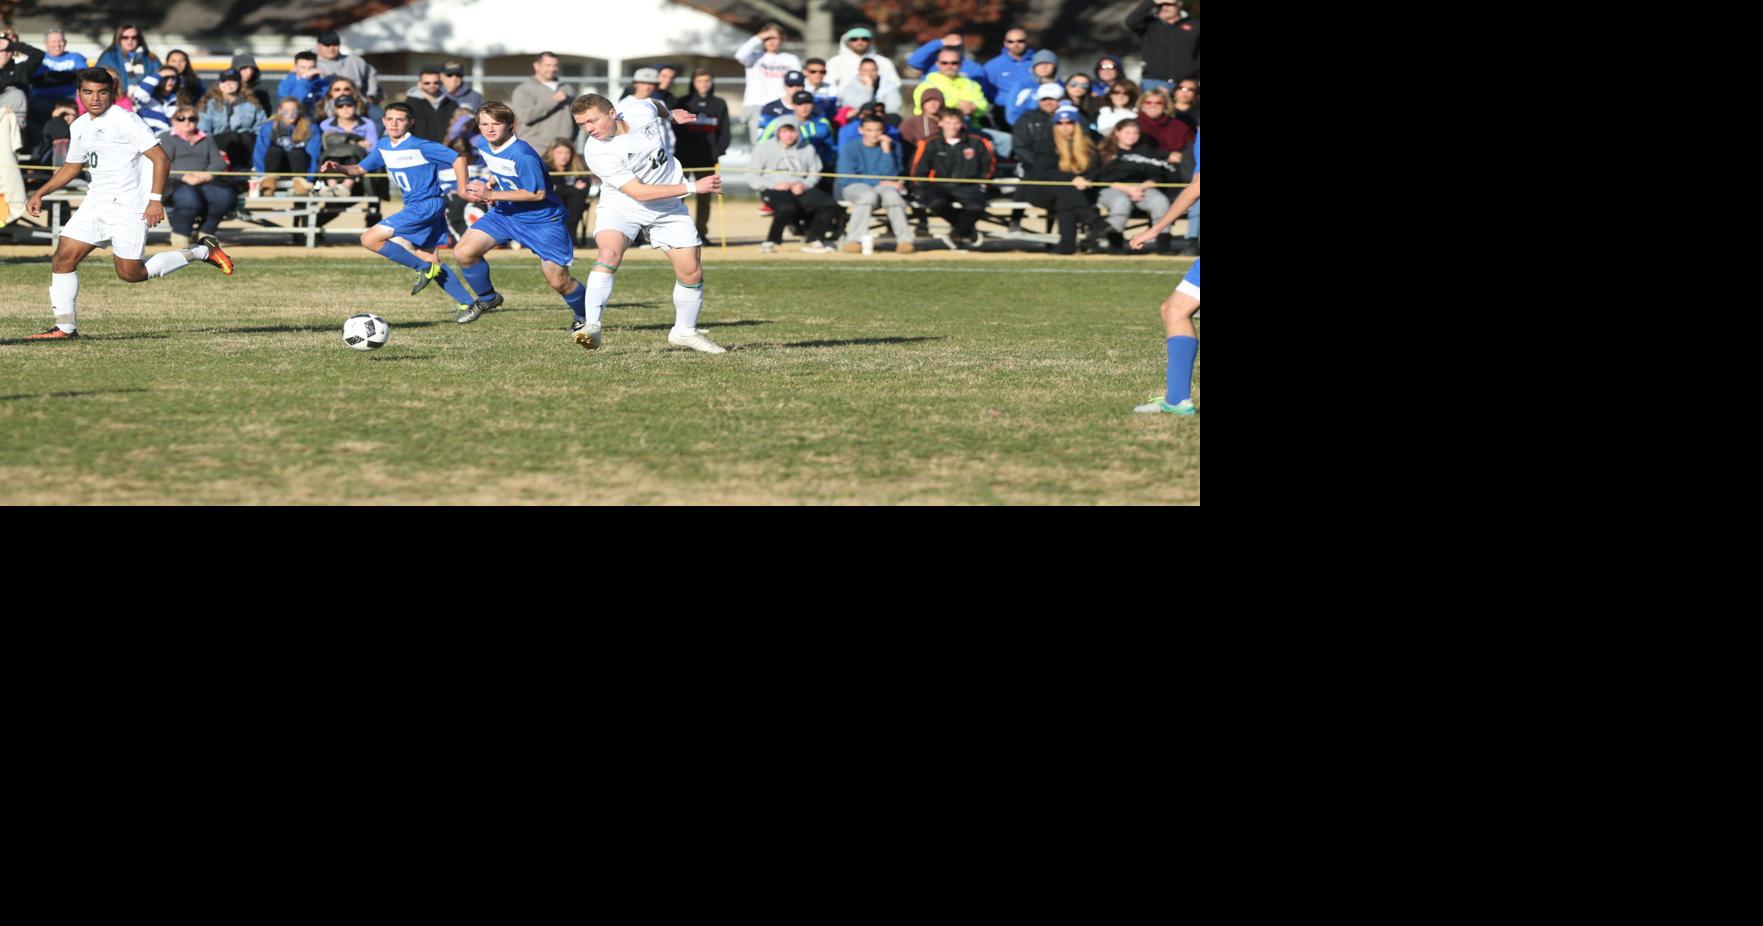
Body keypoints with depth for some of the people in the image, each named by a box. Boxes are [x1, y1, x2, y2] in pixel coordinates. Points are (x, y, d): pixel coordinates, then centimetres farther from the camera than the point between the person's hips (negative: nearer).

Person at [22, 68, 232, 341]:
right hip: (97, 203, 7)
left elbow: (161, 158, -15)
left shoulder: (124, 120, -13)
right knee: (64, 256, -5)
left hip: (129, 206, -7)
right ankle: (65, 327, 1)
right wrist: (39, 194, 17)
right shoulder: (80, 126, 12)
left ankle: (201, 251, 11)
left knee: (130, 273, -5)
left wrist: (156, 200, -22)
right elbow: (72, 167, 27)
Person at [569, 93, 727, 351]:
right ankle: (590, 326, -34)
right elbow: (639, 192, -26)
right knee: (609, 253, -32)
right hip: (622, 207, -4)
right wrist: (693, 187, -27)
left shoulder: (644, 113, -11)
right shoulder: (596, 152, -24)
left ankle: (685, 331, 25)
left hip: (669, 207, 4)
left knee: (692, 273, 2)